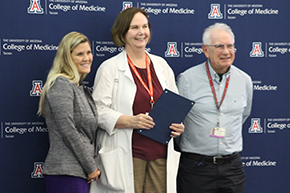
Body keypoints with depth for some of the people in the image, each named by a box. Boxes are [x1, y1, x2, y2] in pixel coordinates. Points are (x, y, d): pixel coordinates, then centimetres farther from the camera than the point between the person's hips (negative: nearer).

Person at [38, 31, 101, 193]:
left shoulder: (80, 87, 18)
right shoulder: (61, 84, -9)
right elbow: (68, 131, -17)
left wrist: (93, 166, 9)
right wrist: (91, 167, -12)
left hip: (82, 172, 8)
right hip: (66, 173, -8)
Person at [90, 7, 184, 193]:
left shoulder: (161, 65, 16)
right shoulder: (110, 68, 0)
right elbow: (98, 111, -5)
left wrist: (178, 124, 1)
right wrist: (130, 121, -19)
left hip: (160, 153, 4)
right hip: (127, 155, -4)